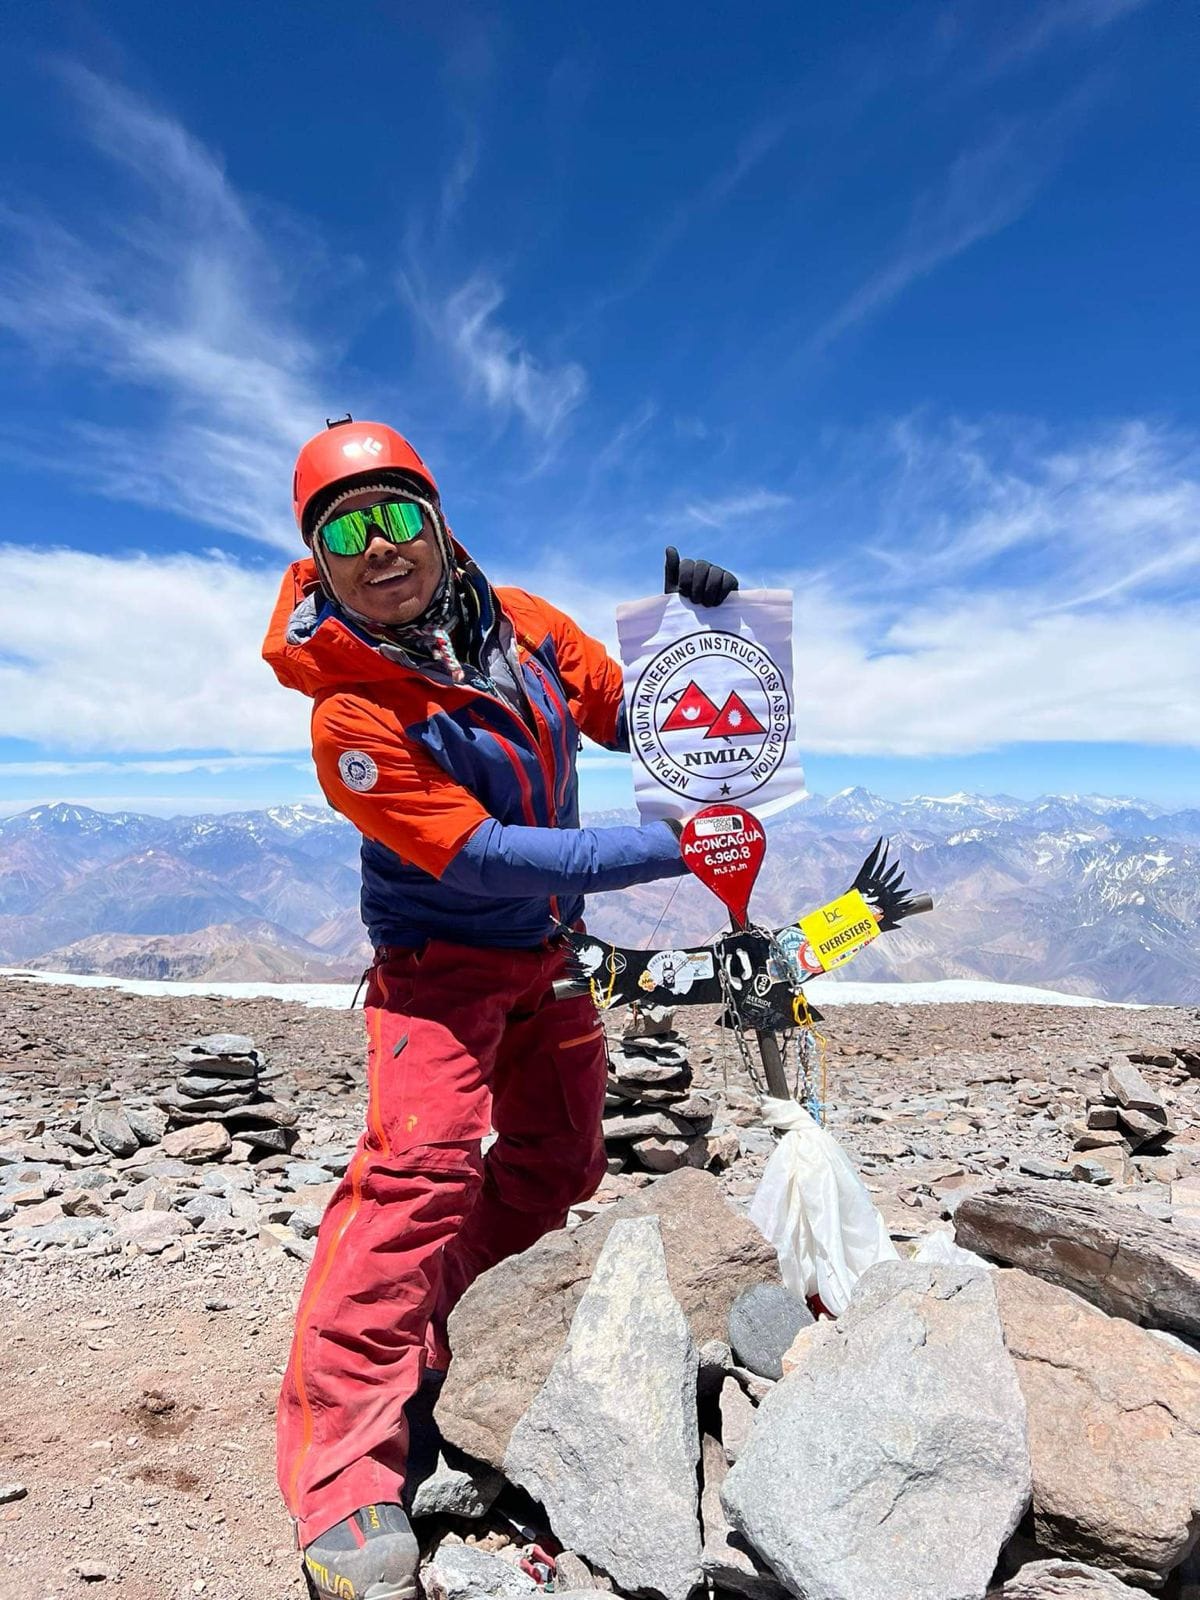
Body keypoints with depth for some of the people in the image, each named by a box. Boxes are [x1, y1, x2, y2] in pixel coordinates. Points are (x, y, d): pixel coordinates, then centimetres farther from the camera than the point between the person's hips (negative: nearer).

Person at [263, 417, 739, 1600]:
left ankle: (416, 1320, 32)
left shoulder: (520, 622, -6)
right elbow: (477, 854, -29)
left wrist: (689, 623, -14)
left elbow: (628, 716, 4)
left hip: (549, 950, 7)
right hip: (439, 961, -6)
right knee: (422, 1162, -25)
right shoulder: (350, 715, -24)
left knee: (557, 1167, 13)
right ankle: (341, 1477, -13)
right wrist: (666, 850, -32)